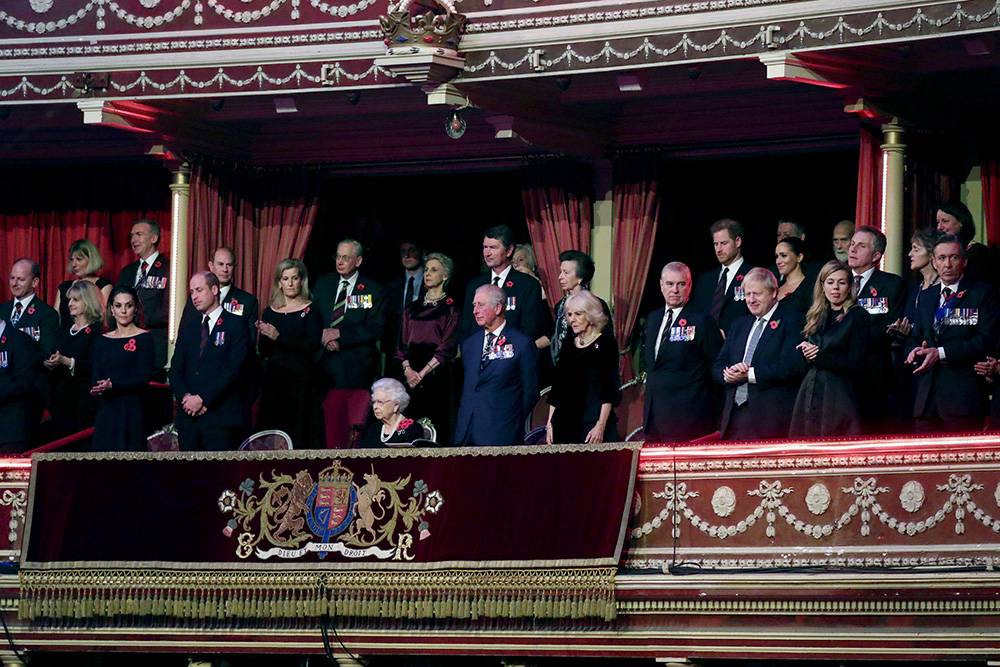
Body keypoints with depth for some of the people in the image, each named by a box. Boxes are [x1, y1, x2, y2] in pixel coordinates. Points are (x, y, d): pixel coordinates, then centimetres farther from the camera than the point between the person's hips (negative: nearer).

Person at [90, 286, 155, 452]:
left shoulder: (144, 339, 0)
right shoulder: (103, 341, 13)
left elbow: (145, 377, -8)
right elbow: (95, 379, 9)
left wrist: (113, 385, -18)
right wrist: (97, 389, -15)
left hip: (132, 411, -4)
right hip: (106, 412, 4)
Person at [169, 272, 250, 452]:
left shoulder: (236, 324, 0)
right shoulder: (188, 326, 18)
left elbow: (234, 370, -9)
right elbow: (176, 368, 14)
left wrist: (202, 399, -13)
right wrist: (185, 397, -6)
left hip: (221, 416, -5)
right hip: (188, 415, 5)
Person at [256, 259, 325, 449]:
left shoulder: (311, 311, 1)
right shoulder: (270, 312, 11)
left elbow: (313, 346, -12)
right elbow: (263, 352, 9)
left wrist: (279, 338, -18)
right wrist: (263, 335, -12)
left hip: (301, 381, -3)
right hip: (273, 381, 4)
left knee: (298, 431, -7)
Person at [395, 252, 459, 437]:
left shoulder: (450, 308, 2)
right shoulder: (412, 309, 17)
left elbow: (447, 348, -6)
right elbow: (403, 344, 13)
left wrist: (422, 373, -12)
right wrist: (407, 370, -5)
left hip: (436, 374, -4)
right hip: (411, 377, 4)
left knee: (437, 422, -9)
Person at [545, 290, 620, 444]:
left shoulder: (605, 343, -1)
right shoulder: (568, 344, 14)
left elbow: (610, 391, -7)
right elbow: (556, 388, 16)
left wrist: (601, 425, -14)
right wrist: (550, 424, 10)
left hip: (594, 424, -5)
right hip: (566, 424, 5)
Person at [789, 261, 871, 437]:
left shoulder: (859, 317, 0)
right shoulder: (816, 317, 17)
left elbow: (855, 364, -9)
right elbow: (801, 363, 15)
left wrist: (819, 356, -10)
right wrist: (805, 352, -7)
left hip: (839, 397, -5)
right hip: (809, 396, 5)